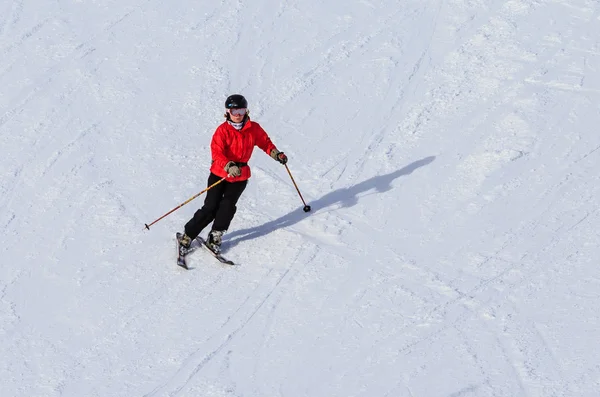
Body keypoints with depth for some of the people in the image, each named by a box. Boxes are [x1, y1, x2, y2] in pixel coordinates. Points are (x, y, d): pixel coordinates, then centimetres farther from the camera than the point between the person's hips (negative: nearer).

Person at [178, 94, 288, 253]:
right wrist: (229, 166, -37)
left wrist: (276, 154, 2)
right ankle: (187, 235, 4)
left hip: (240, 176, 3)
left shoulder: (254, 128, 0)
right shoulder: (223, 130, -12)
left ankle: (215, 237, -4)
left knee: (228, 205, -14)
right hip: (219, 174, -3)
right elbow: (216, 152, -22)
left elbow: (264, 141, 17)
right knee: (211, 207, -7)